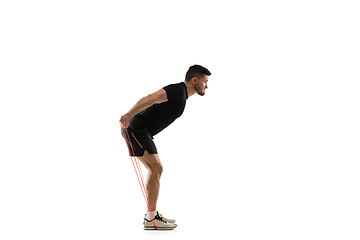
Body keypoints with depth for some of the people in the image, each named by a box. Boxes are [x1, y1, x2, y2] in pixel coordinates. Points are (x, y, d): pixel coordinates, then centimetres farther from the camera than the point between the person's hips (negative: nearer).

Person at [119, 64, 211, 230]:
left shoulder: (182, 95, 17)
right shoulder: (177, 90, -15)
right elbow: (151, 98, -29)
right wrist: (128, 115, -35)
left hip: (142, 131, 11)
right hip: (136, 128, -11)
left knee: (154, 169, 13)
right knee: (156, 168, -14)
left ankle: (152, 214, 20)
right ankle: (151, 219, -10)